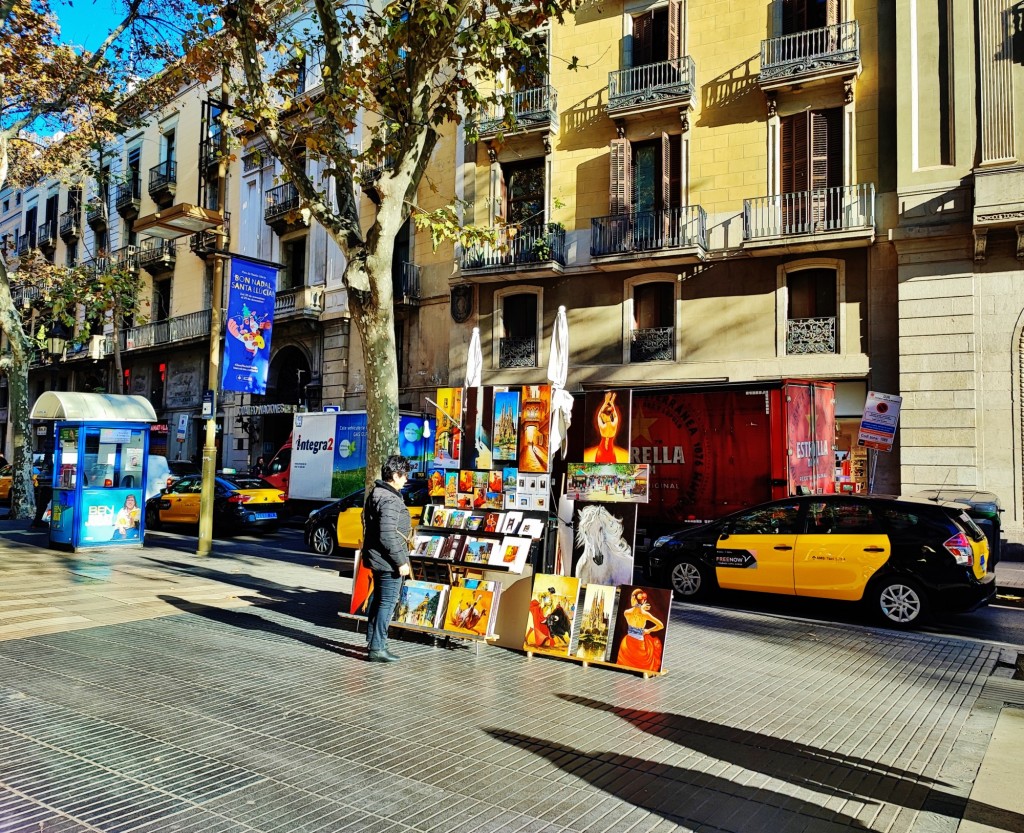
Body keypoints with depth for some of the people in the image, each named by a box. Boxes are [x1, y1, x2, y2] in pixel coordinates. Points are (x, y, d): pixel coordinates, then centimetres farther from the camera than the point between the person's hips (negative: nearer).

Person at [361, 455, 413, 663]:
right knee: (388, 603, -2)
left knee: (378, 600, 20)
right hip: (388, 562, -10)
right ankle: (377, 649, 3)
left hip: (377, 559, 10)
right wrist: (401, 562, -19)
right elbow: (387, 536, -26)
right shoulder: (389, 500, -22)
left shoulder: (376, 493, 11)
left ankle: (372, 642, 31)